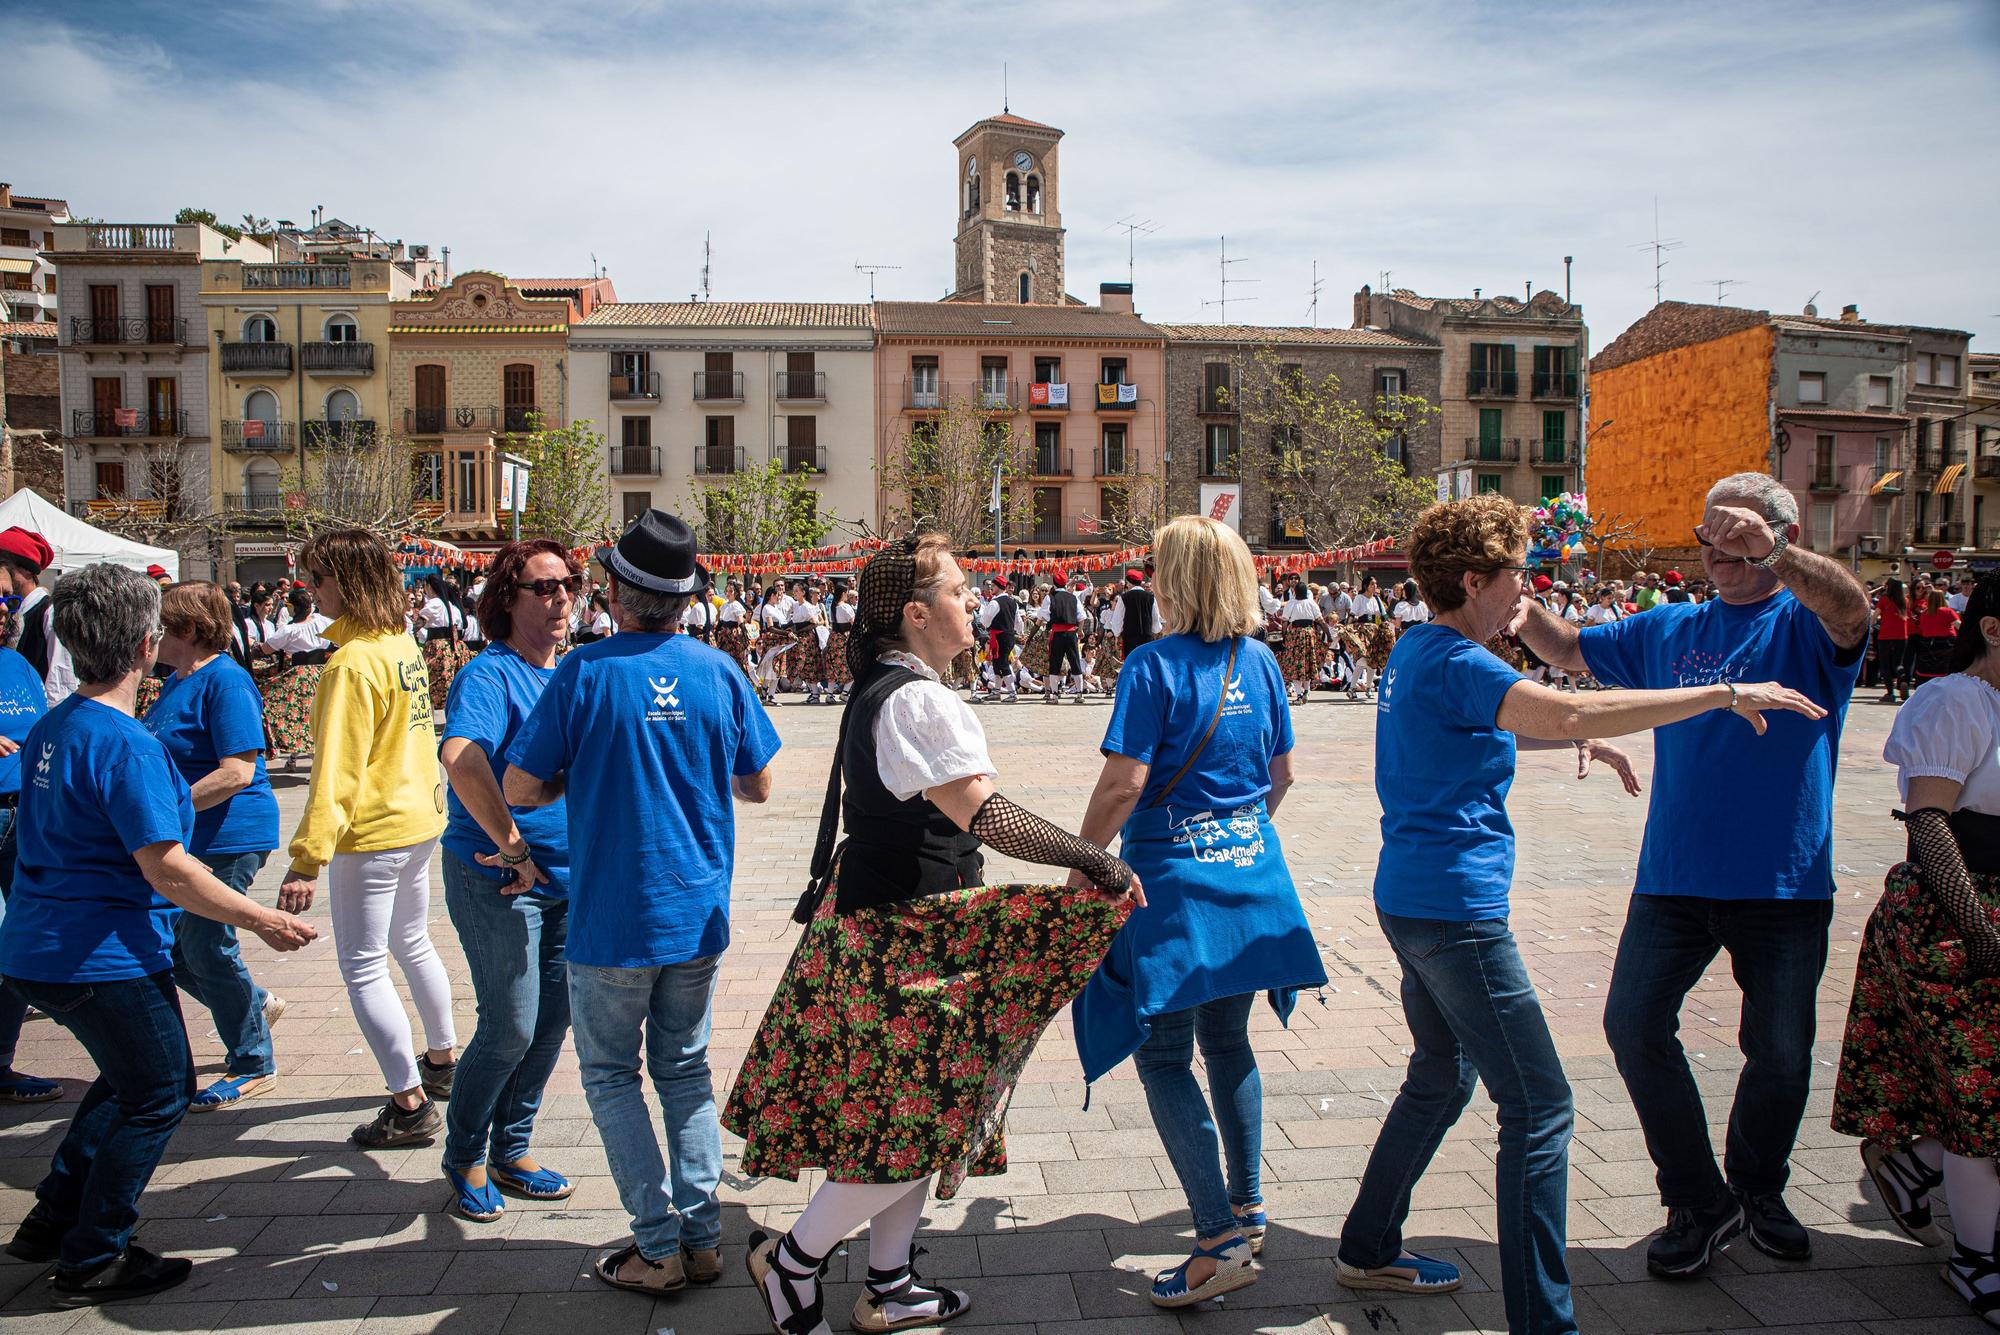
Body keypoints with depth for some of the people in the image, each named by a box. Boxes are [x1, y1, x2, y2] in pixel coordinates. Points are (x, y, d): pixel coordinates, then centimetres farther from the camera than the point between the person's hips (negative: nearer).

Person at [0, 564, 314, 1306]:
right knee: (158, 1096, 8)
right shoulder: (125, 745, -22)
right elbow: (166, 871, -25)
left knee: (132, 1080, 26)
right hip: (104, 958, -9)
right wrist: (265, 922, -18)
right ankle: (91, 1263, 17)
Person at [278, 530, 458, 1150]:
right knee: (412, 944, 24)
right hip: (420, 819, 9)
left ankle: (411, 1104, 5)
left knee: (364, 968, 0)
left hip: (372, 833, -9)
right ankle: (442, 1062, 38)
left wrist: (308, 859, -24)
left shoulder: (353, 662, -21)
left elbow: (336, 771, -25)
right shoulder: (404, 643, 5)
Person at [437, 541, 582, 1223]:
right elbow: (461, 758, -33)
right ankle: (465, 1159, 22)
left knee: (552, 1020, 13)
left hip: (565, 878, 7)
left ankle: (511, 1150, 31)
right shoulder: (489, 674, -15)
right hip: (498, 880, -7)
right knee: (511, 1029, -2)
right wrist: (514, 847, -27)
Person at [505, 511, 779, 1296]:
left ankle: (660, 1247, 13)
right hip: (699, 914, 4)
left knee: (611, 1075, 12)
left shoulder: (587, 672, -12)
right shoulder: (718, 671, -3)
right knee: (686, 1070, 17)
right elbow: (759, 787, 5)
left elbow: (520, 788, -8)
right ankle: (702, 1237, 19)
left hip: (612, 920, -4)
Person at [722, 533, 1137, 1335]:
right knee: (922, 1118, 0)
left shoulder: (873, 691, 11)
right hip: (903, 935, -10)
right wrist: (1092, 860, -23)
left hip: (882, 925, 10)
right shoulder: (921, 699, -20)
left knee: (903, 1113, 17)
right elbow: (987, 816, -28)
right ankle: (793, 1257, 16)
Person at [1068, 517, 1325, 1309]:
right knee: (1227, 1039, 19)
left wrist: (1081, 866, -7)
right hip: (1251, 873, 7)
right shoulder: (1259, 662, 5)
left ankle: (1221, 1242, 0)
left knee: (1164, 1058, 1)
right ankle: (1247, 1207, 30)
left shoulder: (1156, 666, -14)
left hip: (1174, 880, -7)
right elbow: (1281, 773, 12)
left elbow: (1124, 782, -18)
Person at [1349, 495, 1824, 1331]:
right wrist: (1725, 695, -25)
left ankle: (1367, 1250, 34)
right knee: (1539, 1109, -5)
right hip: (1454, 908, -11)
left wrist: (1578, 740, 15)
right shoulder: (1456, 664, -17)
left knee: (1441, 1078, 23)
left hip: (1411, 898, 11)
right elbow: (1568, 711, -32)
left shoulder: (1418, 651, 12)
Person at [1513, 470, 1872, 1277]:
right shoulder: (1670, 630, 11)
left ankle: (1758, 1189, 37)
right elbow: (1567, 650, 16)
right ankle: (1699, 1203, 13)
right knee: (1634, 1023, -5)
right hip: (1674, 876, 3)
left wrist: (1771, 551, -43)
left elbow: (1851, 611, -25)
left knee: (1780, 1049, 10)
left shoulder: (1808, 626, -2)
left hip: (1784, 880, -3)